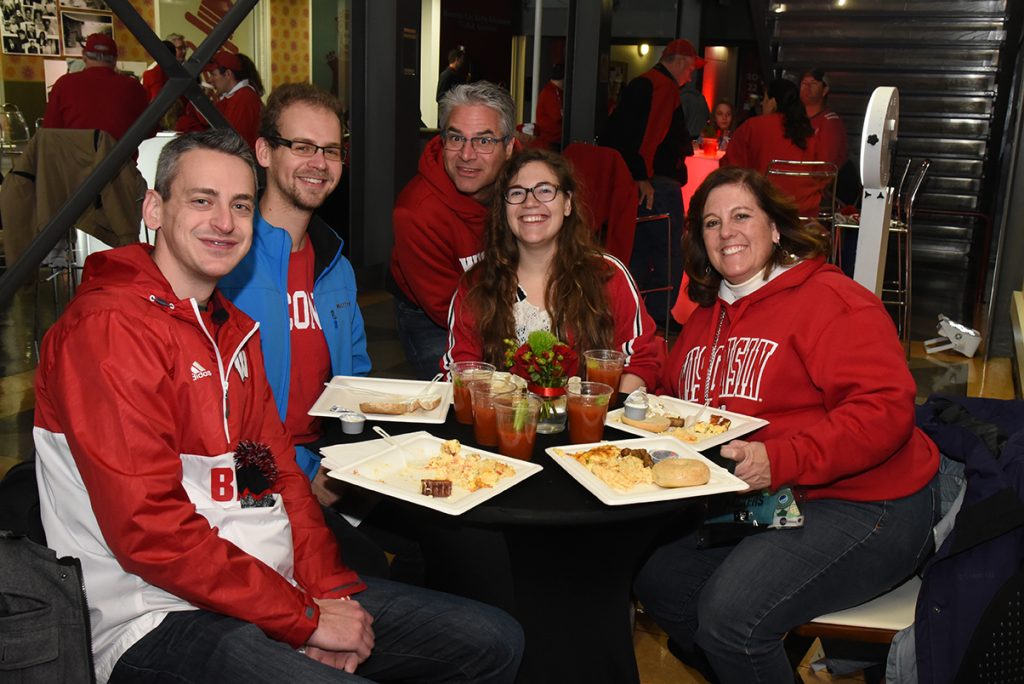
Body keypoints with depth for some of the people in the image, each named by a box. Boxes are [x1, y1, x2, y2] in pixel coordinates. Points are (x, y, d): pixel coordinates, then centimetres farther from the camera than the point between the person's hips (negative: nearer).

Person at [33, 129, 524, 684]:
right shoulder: (109, 326, -13)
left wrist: (331, 592, -2)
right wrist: (306, 618, -15)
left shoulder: (234, 328, 16)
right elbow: (149, 528, -20)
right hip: (165, 620, -8)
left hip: (284, 589, 9)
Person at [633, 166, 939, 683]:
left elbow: (885, 410, -23)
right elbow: (675, 394, 26)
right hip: (755, 504, 8)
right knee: (654, 577, -1)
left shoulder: (831, 300, -13)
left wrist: (779, 460, -32)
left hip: (860, 507, -8)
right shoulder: (707, 316, 13)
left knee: (730, 613, -25)